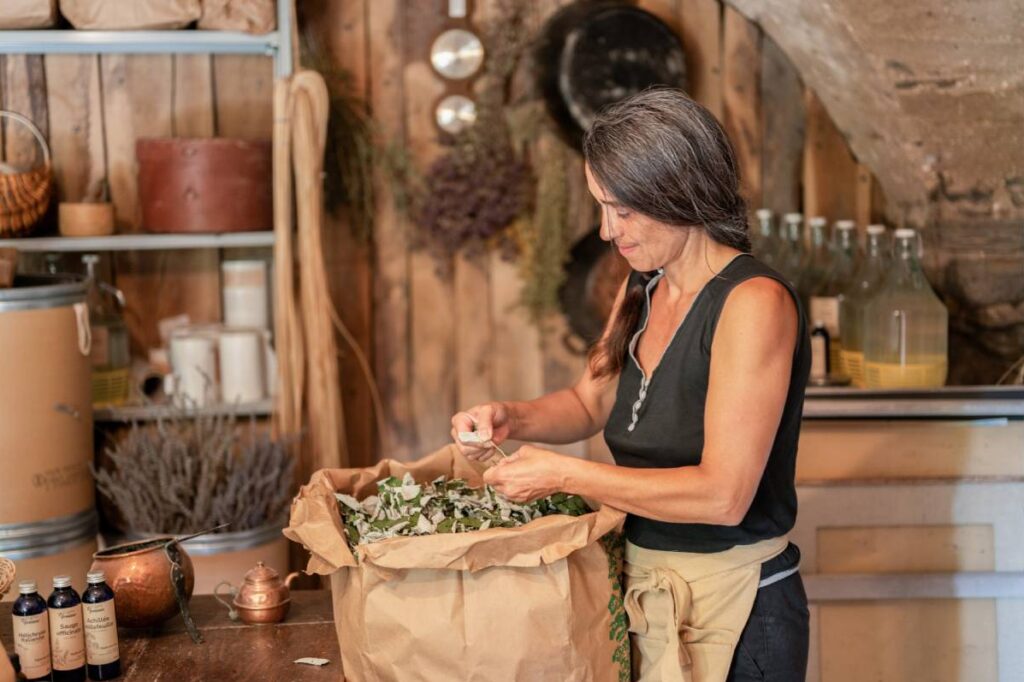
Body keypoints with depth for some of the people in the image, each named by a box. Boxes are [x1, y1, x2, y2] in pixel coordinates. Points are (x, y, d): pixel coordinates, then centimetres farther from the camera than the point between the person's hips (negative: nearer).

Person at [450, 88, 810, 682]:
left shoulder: (754, 302, -21)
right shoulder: (643, 290, 5)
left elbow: (722, 495, -26)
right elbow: (591, 403, 19)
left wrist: (564, 474, -21)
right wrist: (511, 419, -2)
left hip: (733, 610, -7)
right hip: (642, 589, 7)